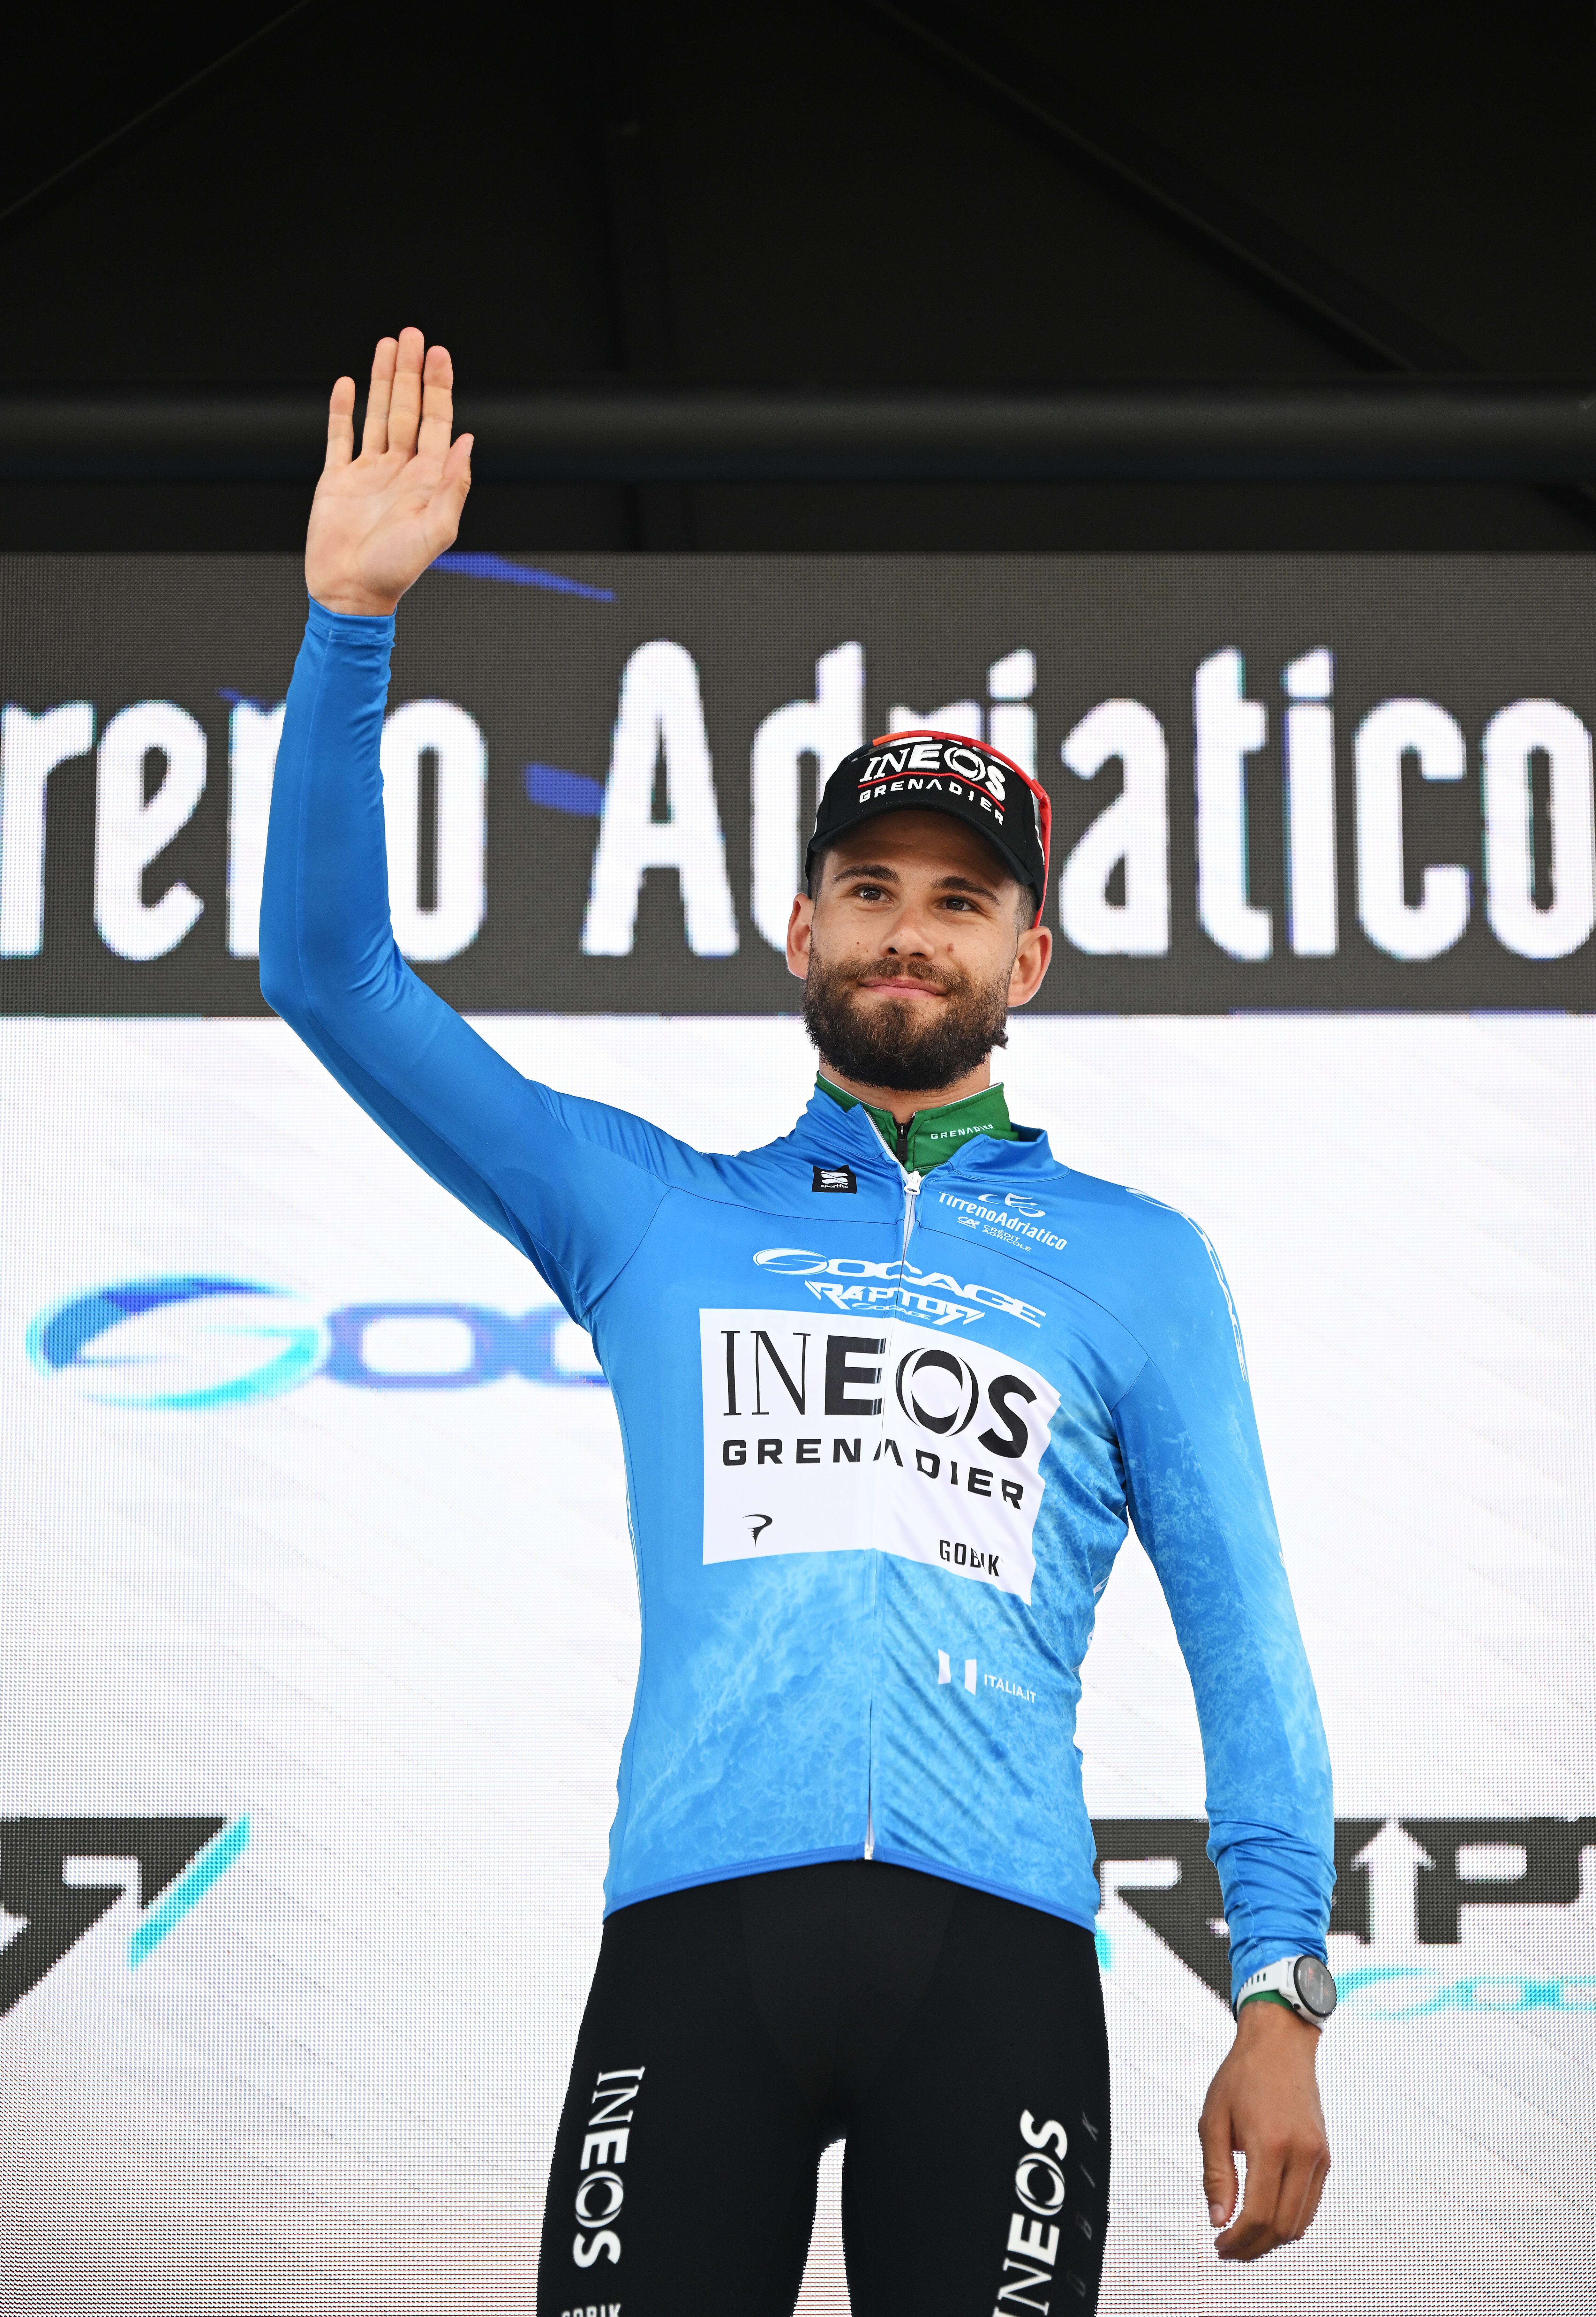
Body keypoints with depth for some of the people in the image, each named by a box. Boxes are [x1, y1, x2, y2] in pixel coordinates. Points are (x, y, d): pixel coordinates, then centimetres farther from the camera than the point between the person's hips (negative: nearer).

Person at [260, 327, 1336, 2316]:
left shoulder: (1139, 1263, 18)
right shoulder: (653, 1212, 19)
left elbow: (1240, 1638, 14)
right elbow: (329, 973, 12)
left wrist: (1283, 1997, 2)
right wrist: (354, 618, 2)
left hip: (995, 1943, 0)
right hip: (698, 1926, 0)